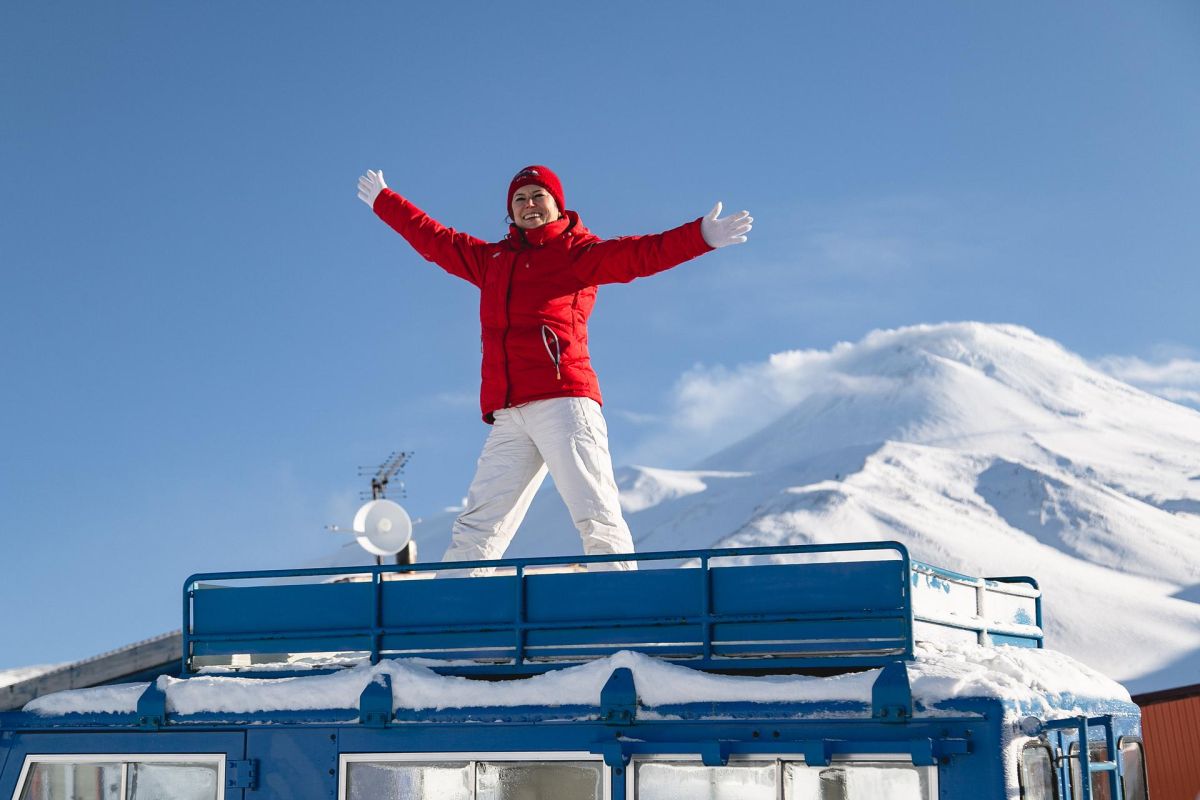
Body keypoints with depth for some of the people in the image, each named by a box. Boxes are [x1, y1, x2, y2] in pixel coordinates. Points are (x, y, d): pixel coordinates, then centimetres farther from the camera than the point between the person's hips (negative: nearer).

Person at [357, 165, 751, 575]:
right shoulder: (490, 258, 25)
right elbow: (434, 238, 38)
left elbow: (636, 254, -5)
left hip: (562, 400, -5)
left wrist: (702, 235, -19)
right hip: (508, 417, 5)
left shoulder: (577, 252, 9)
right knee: (476, 529, 1)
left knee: (598, 518, -14)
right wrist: (383, 200, 48)